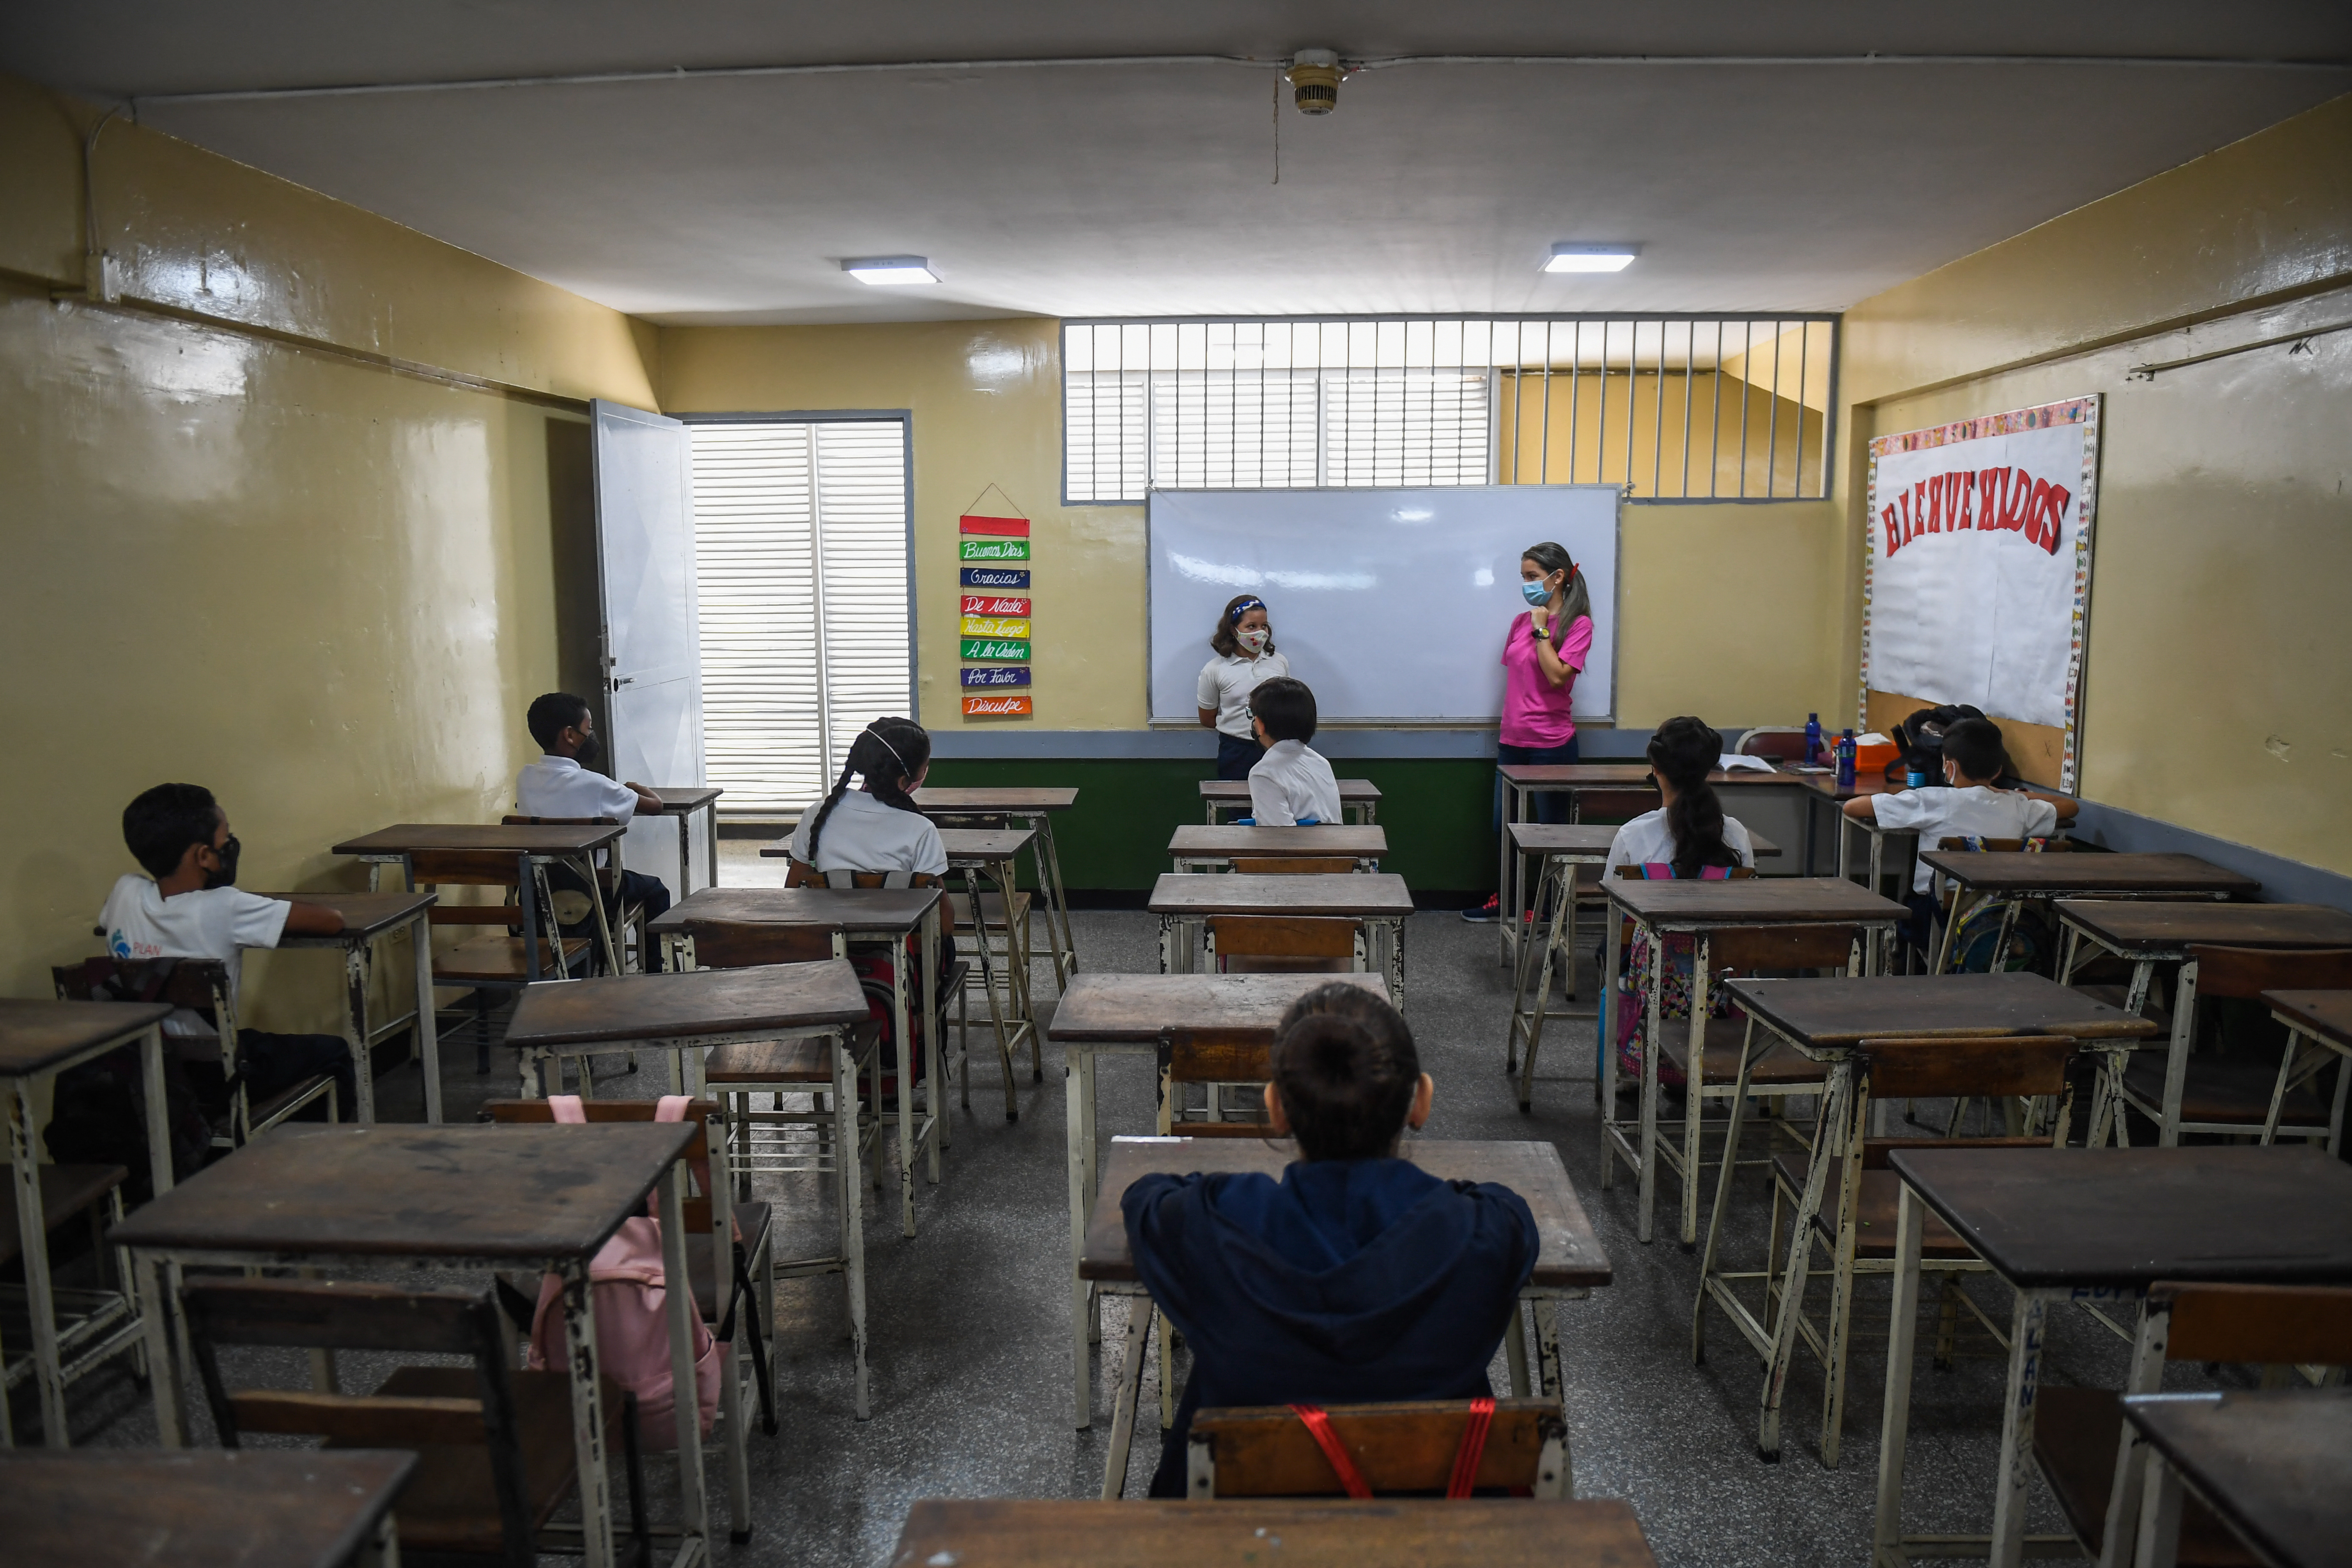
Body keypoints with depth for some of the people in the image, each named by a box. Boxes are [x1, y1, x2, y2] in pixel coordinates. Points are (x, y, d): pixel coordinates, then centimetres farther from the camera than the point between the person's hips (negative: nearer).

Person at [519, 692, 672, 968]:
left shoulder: (526, 779, -3)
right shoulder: (591, 784, -19)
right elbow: (655, 804, -7)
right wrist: (634, 788, 13)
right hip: (586, 895, -6)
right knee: (655, 890, 21)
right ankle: (653, 973, 26)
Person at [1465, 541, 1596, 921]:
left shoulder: (1578, 625, -9)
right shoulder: (1521, 622, 8)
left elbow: (1557, 675, -21)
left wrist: (1541, 627, -16)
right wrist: (1504, 731, 14)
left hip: (1551, 743, -6)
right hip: (1512, 740, 6)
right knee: (1502, 825, 13)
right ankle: (1505, 900, 27)